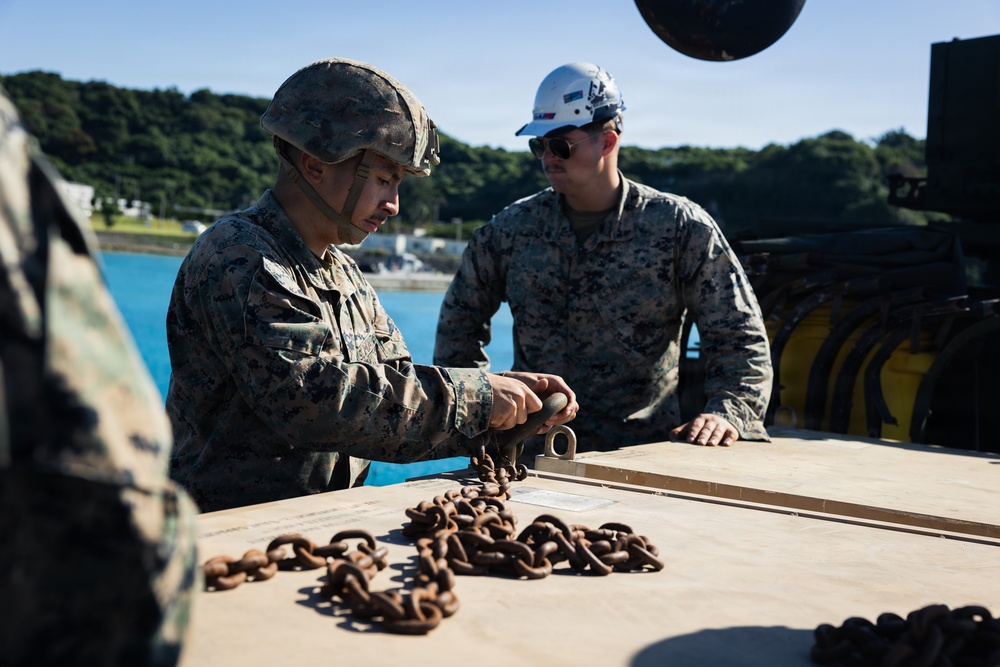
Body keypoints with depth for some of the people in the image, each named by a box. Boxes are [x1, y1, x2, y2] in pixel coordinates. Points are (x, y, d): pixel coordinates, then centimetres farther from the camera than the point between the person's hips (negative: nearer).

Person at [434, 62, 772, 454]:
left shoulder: (681, 227, -1)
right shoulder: (513, 228, 7)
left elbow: (739, 337, -1)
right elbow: (460, 318, 21)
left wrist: (727, 413, -17)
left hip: (643, 450, -1)